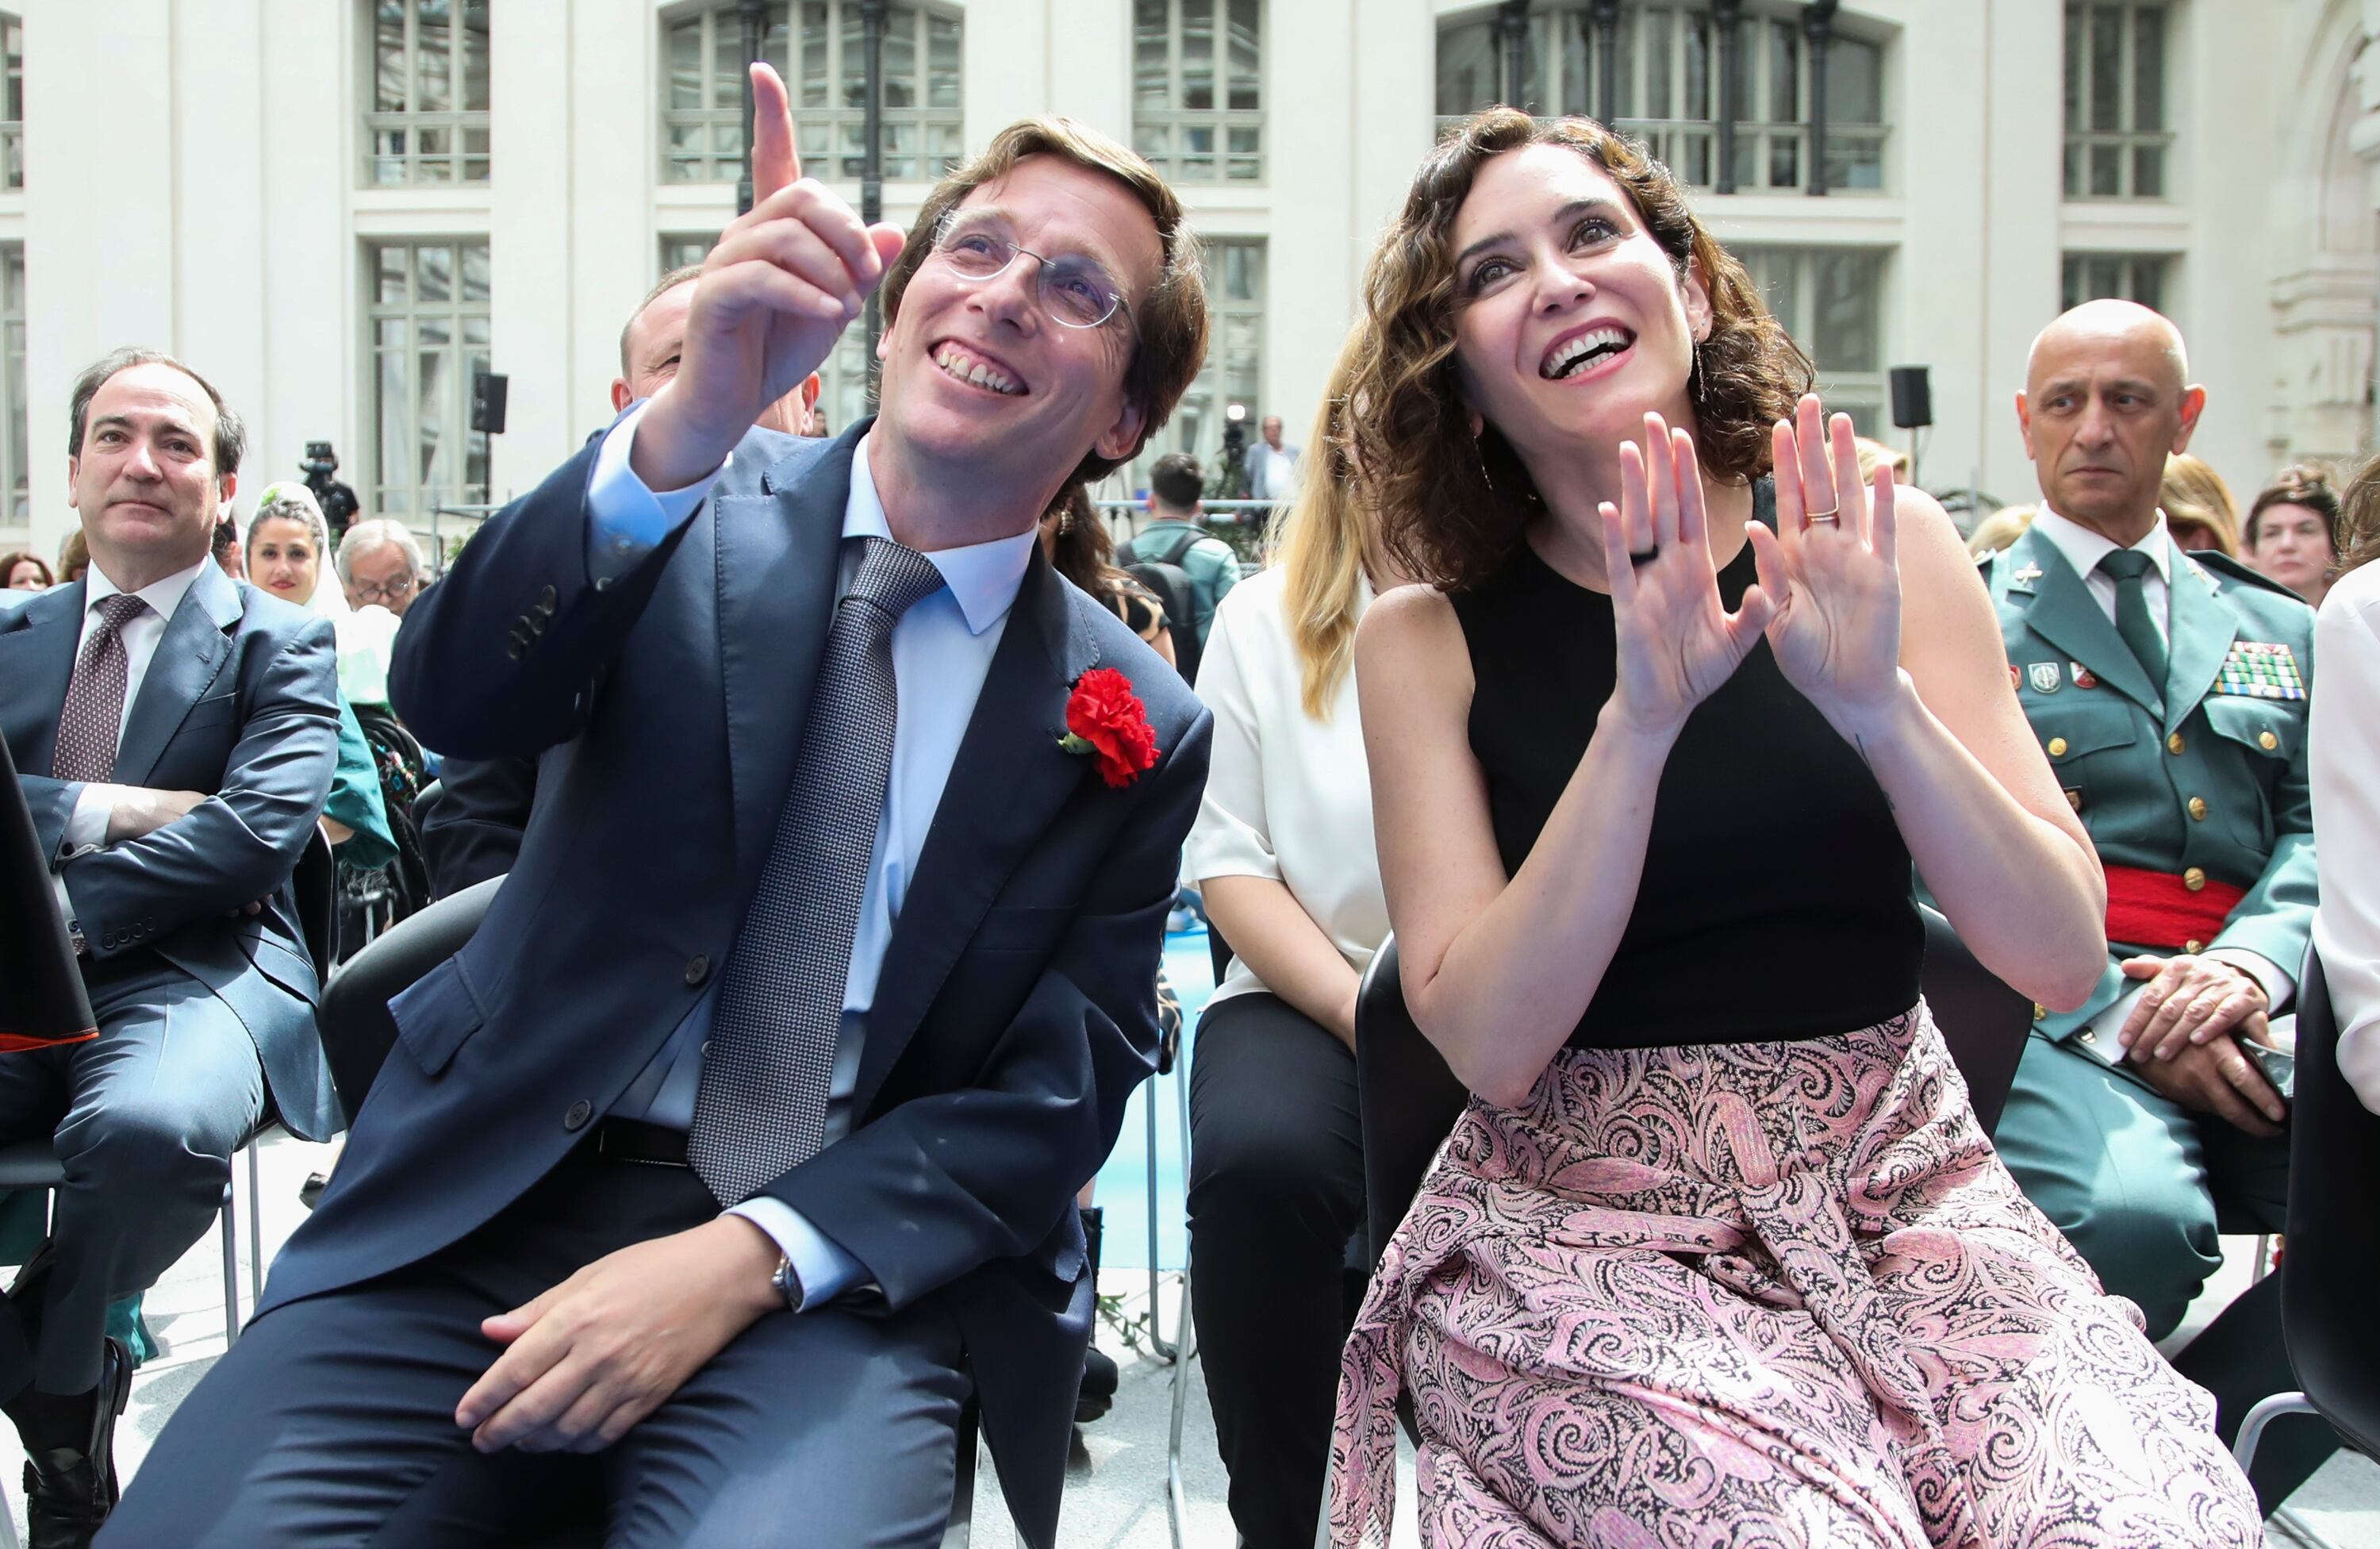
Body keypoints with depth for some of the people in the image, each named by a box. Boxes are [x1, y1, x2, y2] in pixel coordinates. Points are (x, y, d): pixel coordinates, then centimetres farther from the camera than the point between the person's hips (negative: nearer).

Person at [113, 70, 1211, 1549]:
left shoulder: (1139, 729, 3)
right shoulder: (705, 516, 4)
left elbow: (1058, 1090, 0)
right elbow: (456, 697, -14)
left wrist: (748, 1259, -16)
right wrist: (696, 416, -32)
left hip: (833, 1267, -1)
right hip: (487, 1202, 1)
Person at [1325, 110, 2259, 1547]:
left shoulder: (1878, 548, 1)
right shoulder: (1426, 640, -1)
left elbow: (2065, 958, -4)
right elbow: (1488, 1043, -11)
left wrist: (1880, 705, -21)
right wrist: (1640, 721, -22)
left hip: (1900, 1189, 2)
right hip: (1584, 1227, -2)